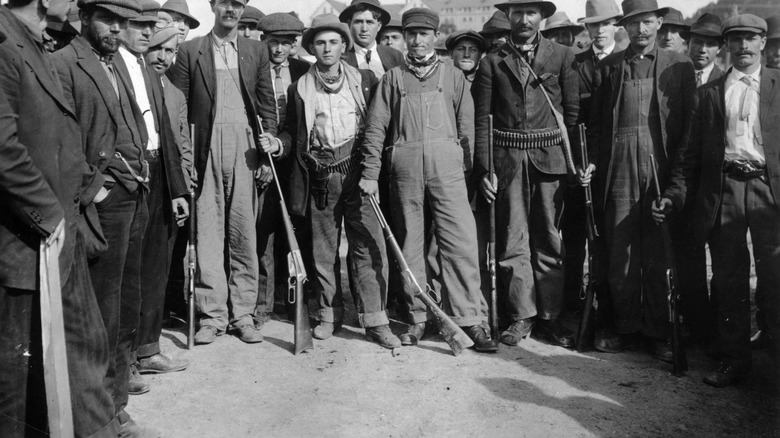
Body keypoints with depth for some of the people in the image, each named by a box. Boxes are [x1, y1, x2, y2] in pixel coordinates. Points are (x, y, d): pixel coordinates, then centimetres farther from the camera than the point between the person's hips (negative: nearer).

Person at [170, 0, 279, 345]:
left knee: (244, 234, 1)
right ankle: (211, 314, 6)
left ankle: (242, 313, 9)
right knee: (207, 233, -1)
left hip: (245, 148, 1)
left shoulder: (257, 51, 14)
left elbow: (267, 105, 11)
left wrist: (269, 150, 3)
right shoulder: (190, 51, 8)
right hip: (206, 149, -1)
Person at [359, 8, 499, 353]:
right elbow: (376, 128, 7)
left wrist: (470, 167, -2)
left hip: (447, 165, 0)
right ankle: (416, 318, 15)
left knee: (460, 241, -8)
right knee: (409, 243, 5)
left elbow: (467, 127, 8)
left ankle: (468, 319, -3)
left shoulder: (453, 77, 13)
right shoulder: (393, 78, 13)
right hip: (404, 166, 1)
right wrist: (370, 173, -1)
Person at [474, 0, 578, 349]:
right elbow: (482, 120, 4)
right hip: (508, 160, 0)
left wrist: (574, 157, 0)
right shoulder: (491, 63, 8)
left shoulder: (562, 56, 9)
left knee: (549, 241, 5)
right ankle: (521, 316, 12)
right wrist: (484, 169, -4)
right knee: (513, 241, 2)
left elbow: (573, 110, 7)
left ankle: (550, 317, 14)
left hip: (549, 158, 0)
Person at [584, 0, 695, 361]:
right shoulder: (607, 67, 10)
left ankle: (657, 332, 16)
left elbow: (690, 124, 4)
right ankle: (627, 328, 19)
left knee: (659, 256, 4)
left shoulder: (679, 67, 7)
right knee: (619, 256, 4)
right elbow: (596, 124, 11)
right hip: (618, 170, 1)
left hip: (662, 170, -1)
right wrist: (591, 162, -1)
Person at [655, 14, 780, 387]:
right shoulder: (708, 93, 14)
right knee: (727, 280, 7)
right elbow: (691, 151, 10)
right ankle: (733, 357, 17)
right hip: (723, 193, 2)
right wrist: (674, 195, 1)